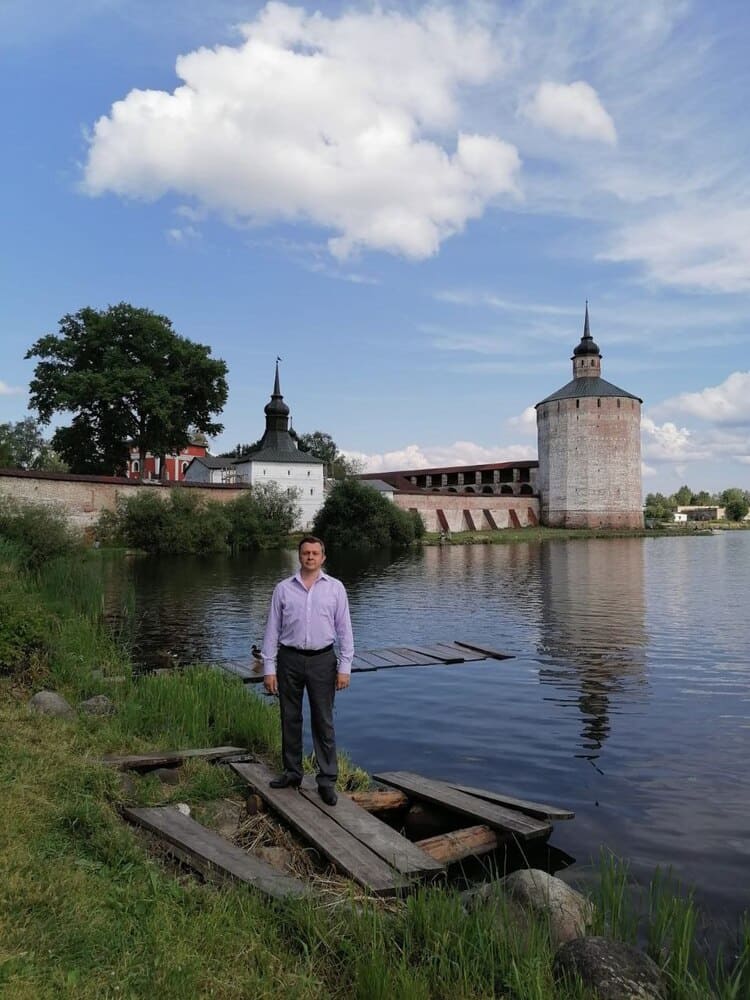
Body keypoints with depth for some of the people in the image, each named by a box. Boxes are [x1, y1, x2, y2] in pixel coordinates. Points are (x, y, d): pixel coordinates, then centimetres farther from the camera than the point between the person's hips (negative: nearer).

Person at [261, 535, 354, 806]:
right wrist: (269, 669, -1)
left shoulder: (335, 588, 1)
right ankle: (292, 772, 26)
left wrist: (345, 667, -4)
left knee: (324, 721, 2)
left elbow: (344, 629, 1)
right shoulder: (283, 589, 2)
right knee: (290, 719, 11)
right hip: (289, 659, 1)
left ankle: (327, 780, 11)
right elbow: (272, 630, 3)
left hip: (322, 660, -1)